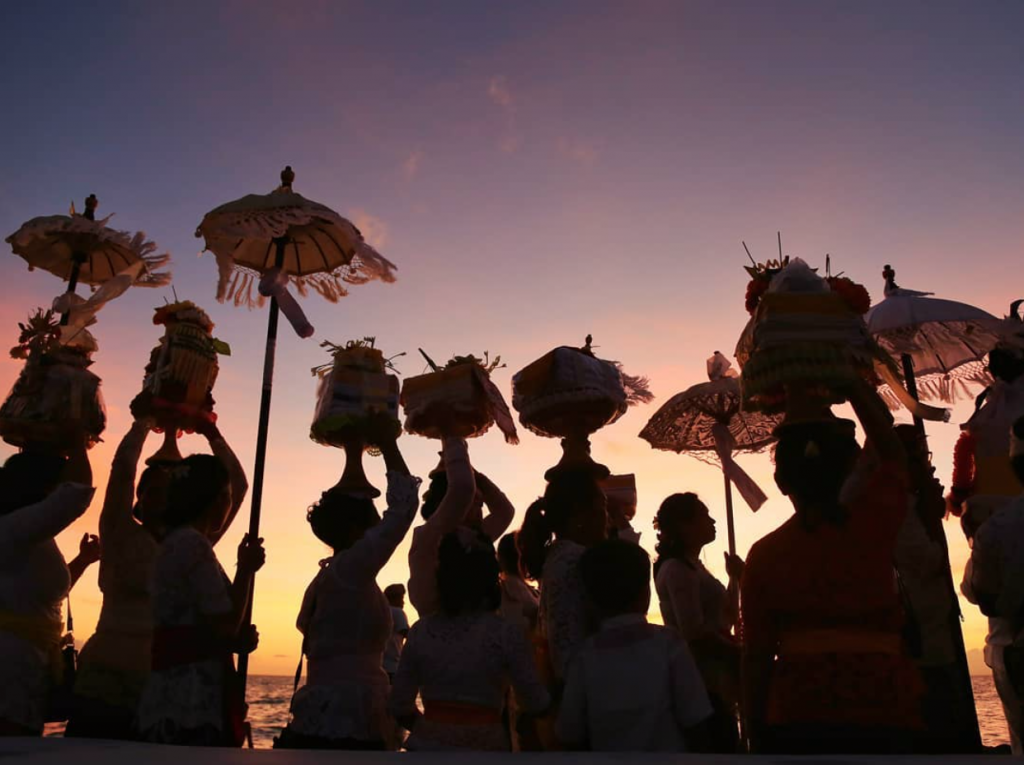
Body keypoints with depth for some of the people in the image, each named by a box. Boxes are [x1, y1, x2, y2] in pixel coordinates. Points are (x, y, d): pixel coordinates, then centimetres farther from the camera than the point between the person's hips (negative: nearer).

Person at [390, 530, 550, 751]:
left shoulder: (420, 631, -5)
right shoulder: (505, 634, -14)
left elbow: (400, 706, 1)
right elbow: (536, 705, -7)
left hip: (427, 744, 2)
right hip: (483, 744, -2)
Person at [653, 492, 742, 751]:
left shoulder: (693, 567, 15)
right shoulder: (677, 569, -14)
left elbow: (726, 622, 19)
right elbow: (695, 632, -22)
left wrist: (735, 579, 11)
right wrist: (740, 655, -10)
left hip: (714, 682, 9)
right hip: (701, 683, -9)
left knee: (726, 748, 13)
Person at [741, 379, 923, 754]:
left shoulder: (763, 555, -6)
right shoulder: (873, 528, -6)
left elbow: (756, 657, -5)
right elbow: (890, 448, 12)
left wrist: (757, 737, 7)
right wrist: (847, 378, 19)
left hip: (796, 722, 0)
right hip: (882, 715, 1)